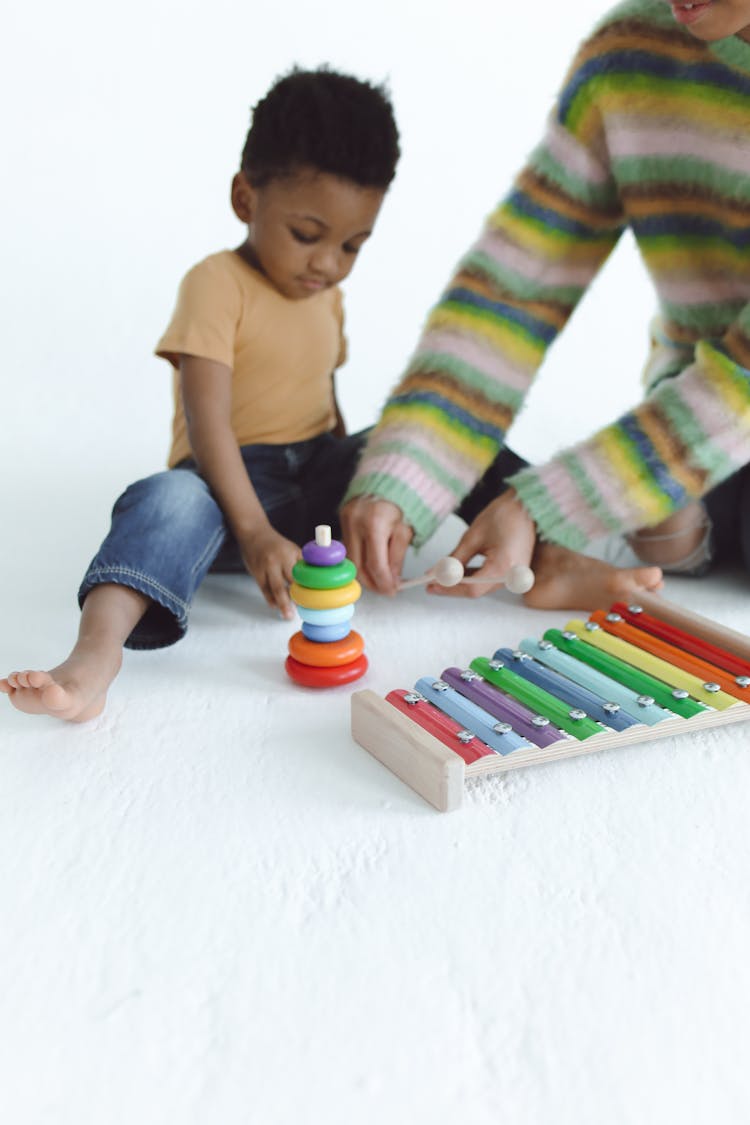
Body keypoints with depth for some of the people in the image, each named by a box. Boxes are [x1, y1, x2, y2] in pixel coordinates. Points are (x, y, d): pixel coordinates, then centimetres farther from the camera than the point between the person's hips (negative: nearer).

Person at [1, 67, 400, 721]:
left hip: (319, 479, 8)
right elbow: (207, 422, -21)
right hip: (231, 478, -7)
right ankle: (96, 654, -58)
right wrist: (254, 531, -30)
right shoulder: (218, 284, -10)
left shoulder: (327, 296, 14)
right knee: (172, 501, -40)